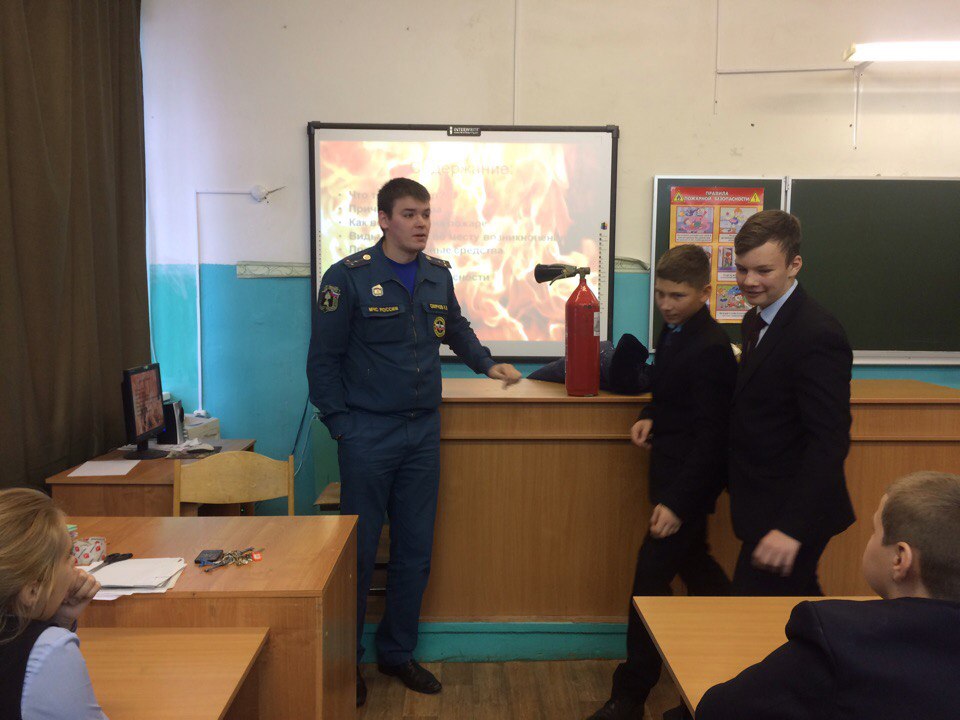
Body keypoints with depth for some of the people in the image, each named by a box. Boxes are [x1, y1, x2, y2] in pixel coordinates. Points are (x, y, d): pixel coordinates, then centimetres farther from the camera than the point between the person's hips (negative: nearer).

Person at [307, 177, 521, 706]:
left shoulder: (438, 275, 8)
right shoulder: (349, 276, -8)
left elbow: (456, 328, 27)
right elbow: (323, 359, -7)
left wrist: (487, 364, 16)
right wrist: (341, 426, -11)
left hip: (423, 431, 5)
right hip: (368, 434, -5)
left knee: (415, 548, 12)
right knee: (359, 549, 3)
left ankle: (397, 652, 30)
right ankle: (346, 661, 21)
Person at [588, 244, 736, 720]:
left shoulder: (710, 349, -22)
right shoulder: (674, 330, 6)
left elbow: (710, 435, -23)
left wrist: (677, 501, -26)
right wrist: (650, 417, -1)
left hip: (689, 476, -10)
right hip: (670, 466, 10)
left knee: (651, 577, -5)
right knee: (692, 562, 23)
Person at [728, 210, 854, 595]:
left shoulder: (817, 335, -22)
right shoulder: (755, 321, 9)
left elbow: (830, 441, -25)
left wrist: (791, 527, -29)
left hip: (791, 515, -9)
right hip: (763, 508, 9)